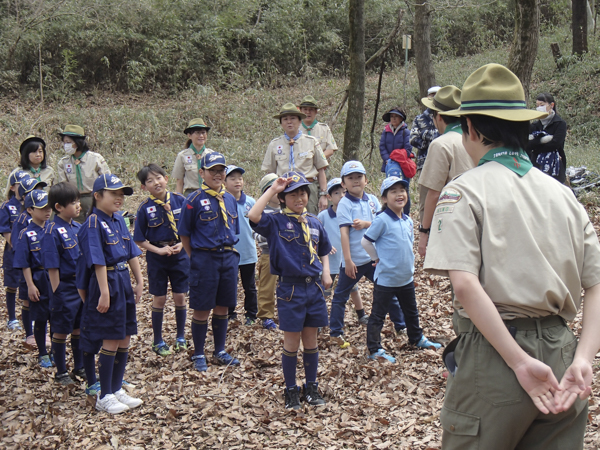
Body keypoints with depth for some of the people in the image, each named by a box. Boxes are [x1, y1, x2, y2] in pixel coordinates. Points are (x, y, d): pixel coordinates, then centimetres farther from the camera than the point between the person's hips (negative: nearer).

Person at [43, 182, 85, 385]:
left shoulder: (78, 228, 4)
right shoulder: (53, 232, -17)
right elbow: (52, 267, -16)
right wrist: (56, 293, -15)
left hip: (82, 286, 6)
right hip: (64, 288, -6)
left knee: (79, 328, 16)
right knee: (61, 331, 7)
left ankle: (79, 367, 29)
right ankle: (61, 372, 19)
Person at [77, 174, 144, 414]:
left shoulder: (119, 219, 10)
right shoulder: (93, 223, -14)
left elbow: (131, 252, 14)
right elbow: (98, 261, -19)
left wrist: (139, 281, 11)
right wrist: (104, 291, -22)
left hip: (123, 280, 8)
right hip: (107, 282, -8)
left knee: (124, 340, 11)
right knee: (111, 341, -3)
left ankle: (117, 389, 23)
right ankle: (104, 397, 7)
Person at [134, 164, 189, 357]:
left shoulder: (180, 200, -6)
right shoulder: (145, 208, -9)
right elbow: (139, 240, -4)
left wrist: (182, 245, -12)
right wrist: (158, 250, -14)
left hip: (179, 255, 1)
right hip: (157, 258, -1)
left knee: (180, 297, 7)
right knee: (159, 299, 6)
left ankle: (181, 337, 25)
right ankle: (158, 341, 20)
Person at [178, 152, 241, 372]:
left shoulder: (230, 199, 8)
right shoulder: (194, 200, -8)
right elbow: (185, 234, -4)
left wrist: (230, 253, 9)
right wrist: (196, 258, -3)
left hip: (229, 258, 5)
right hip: (204, 259, -5)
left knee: (222, 307, 13)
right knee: (202, 310, 2)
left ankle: (220, 351, 26)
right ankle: (198, 355, 14)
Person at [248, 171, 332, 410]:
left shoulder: (314, 223, 9)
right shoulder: (276, 222, -6)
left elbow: (323, 251, 22)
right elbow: (253, 216, -26)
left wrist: (326, 272, 5)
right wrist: (272, 189, -20)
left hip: (314, 287, 4)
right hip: (290, 289, -4)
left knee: (311, 340, 12)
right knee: (292, 342, 4)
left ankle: (311, 387, 24)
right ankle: (291, 390, 17)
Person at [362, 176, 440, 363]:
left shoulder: (408, 221, 5)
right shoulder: (382, 220, -16)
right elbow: (365, 241, -14)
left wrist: (410, 265, 14)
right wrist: (377, 258, -7)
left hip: (406, 277, 7)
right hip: (386, 278, -7)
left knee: (411, 312, 24)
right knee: (378, 315, 2)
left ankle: (417, 338, 43)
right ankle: (374, 349, 9)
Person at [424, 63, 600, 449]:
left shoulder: (464, 191, -3)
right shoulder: (562, 194, 12)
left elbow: (465, 284, -17)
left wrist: (520, 362, -18)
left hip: (493, 356, -5)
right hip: (562, 354, 5)